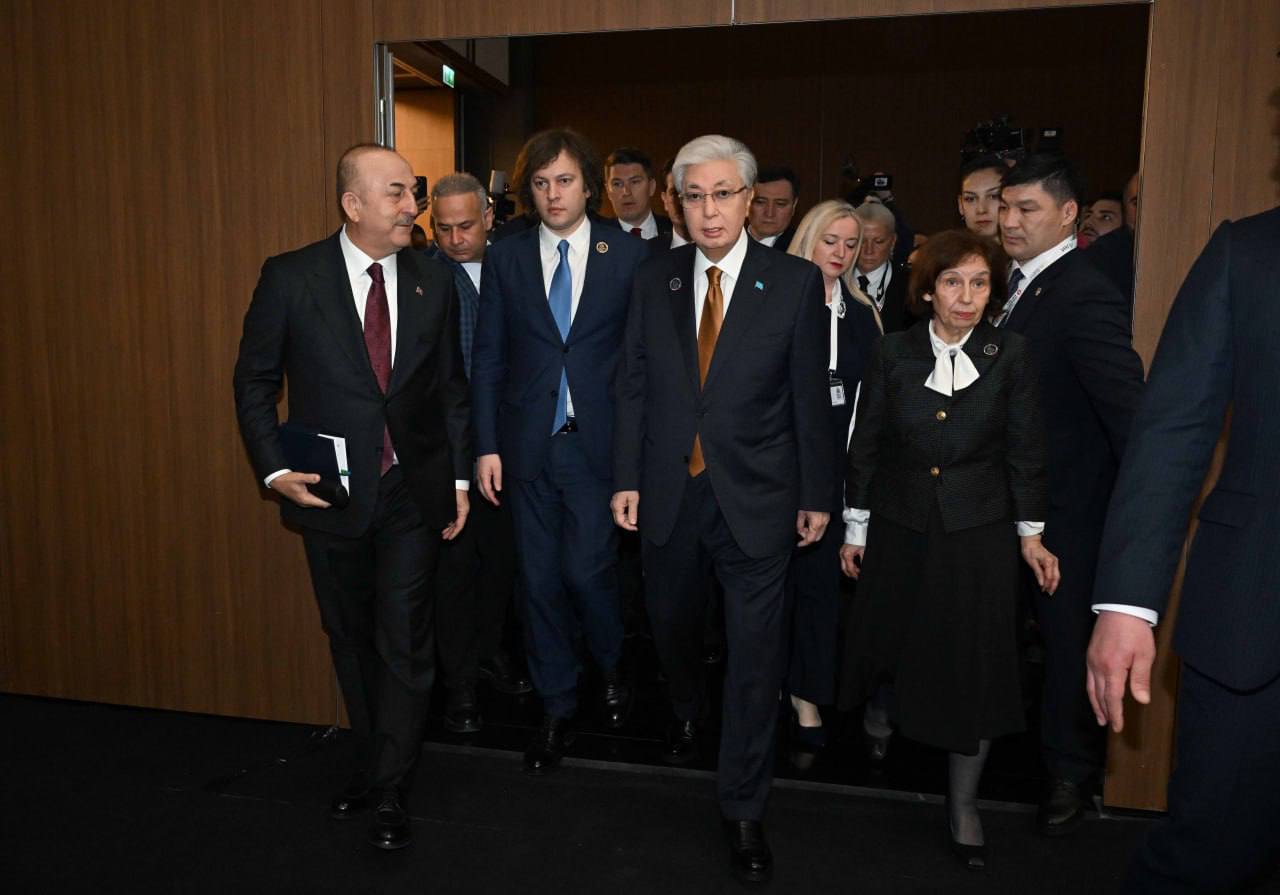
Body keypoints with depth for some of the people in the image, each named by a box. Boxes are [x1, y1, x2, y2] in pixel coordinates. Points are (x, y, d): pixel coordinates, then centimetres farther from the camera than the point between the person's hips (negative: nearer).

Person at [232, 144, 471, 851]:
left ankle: (389, 789, 18)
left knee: (404, 639, 2)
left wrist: (459, 477, 4)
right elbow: (255, 380, 0)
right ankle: (372, 762, 35)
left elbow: (451, 389, 7)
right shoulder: (290, 278, -6)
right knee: (351, 638, 15)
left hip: (413, 493, 0)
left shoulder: (433, 284, 1)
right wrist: (274, 469, -10)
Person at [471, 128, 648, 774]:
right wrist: (487, 446, -1)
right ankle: (556, 708, 27)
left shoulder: (629, 255, 0)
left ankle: (611, 667, 29)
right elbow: (488, 357, 5)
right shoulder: (505, 258, 5)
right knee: (540, 580, 8)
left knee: (587, 570, -4)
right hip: (527, 446, 2)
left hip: (599, 444, -2)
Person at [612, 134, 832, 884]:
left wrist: (817, 495, -1)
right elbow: (634, 386, 5)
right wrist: (627, 477, 1)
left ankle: (745, 808, 20)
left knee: (756, 653, 3)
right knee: (672, 622, 21)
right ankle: (689, 710, 53)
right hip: (669, 492, 3)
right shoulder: (655, 280, 3)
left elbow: (812, 397, -3)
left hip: (756, 497, -3)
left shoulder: (797, 282, -6)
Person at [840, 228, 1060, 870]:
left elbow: (1025, 449, 0)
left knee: (972, 663, 3)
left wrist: (1030, 533, 0)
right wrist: (855, 526, 3)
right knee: (889, 636, 14)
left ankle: (963, 805, 20)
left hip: (978, 531, -1)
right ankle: (884, 715, 48)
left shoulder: (1010, 354, -6)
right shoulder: (893, 354, -5)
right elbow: (866, 444, 0)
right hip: (900, 526, 1)